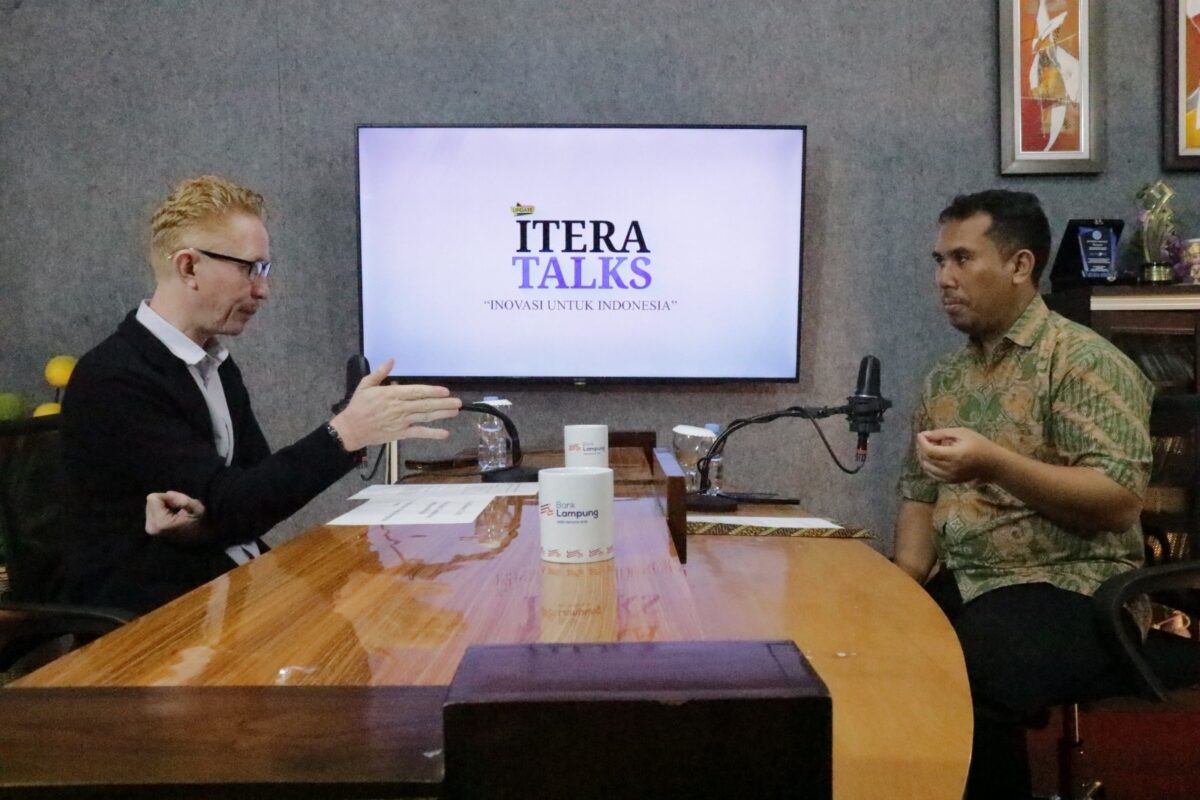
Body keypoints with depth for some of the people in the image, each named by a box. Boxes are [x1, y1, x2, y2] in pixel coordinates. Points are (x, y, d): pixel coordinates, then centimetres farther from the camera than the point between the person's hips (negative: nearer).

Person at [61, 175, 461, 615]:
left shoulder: (218, 366, 10)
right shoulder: (112, 377, -16)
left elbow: (254, 491, 6)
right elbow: (225, 509, -21)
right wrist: (345, 433, -27)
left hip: (228, 584, 7)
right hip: (152, 613, -7)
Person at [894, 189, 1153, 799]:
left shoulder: (1082, 360, -8)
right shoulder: (944, 378, 13)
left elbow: (1121, 503, -16)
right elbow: (918, 493, 12)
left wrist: (994, 464, -28)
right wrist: (904, 588, -4)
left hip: (1071, 594, -6)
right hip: (960, 587, 7)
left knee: (953, 682, -33)